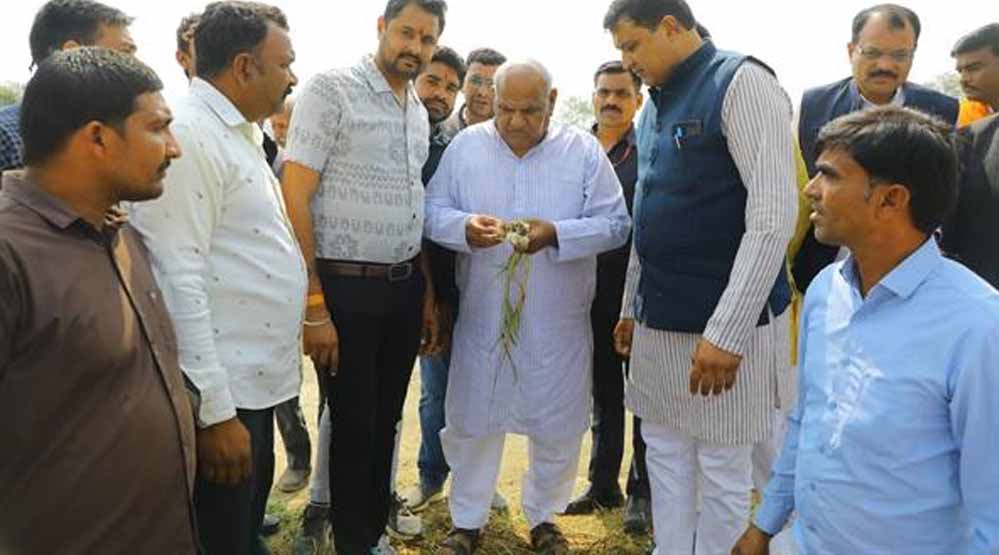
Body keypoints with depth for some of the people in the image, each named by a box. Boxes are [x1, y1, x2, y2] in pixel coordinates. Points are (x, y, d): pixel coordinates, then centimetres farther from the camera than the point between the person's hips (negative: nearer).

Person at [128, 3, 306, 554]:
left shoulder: (238, 132, 14)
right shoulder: (185, 135, -18)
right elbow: (178, 282, -23)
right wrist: (214, 410, -22)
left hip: (255, 379, 9)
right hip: (221, 392, -9)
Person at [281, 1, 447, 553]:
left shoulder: (419, 111, 12)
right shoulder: (331, 89, -9)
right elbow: (295, 198, -13)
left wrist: (428, 293, 13)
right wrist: (313, 305, -17)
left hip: (405, 287, 6)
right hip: (345, 287, -6)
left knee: (386, 420, 15)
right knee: (352, 424, 6)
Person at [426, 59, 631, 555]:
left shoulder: (584, 151, -3)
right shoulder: (465, 145, 1)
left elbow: (614, 225, -6)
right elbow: (433, 212, 0)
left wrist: (556, 233, -23)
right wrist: (465, 227, -22)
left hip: (558, 320, 0)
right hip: (481, 314, 1)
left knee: (557, 426, 11)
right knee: (470, 420, 10)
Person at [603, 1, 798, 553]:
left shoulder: (742, 83, -12)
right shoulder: (654, 106, 12)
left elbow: (774, 216, -20)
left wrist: (726, 330, -23)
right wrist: (632, 306, 16)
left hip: (726, 323, -7)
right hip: (660, 318, 8)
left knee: (722, 467, 7)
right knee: (664, 451, 16)